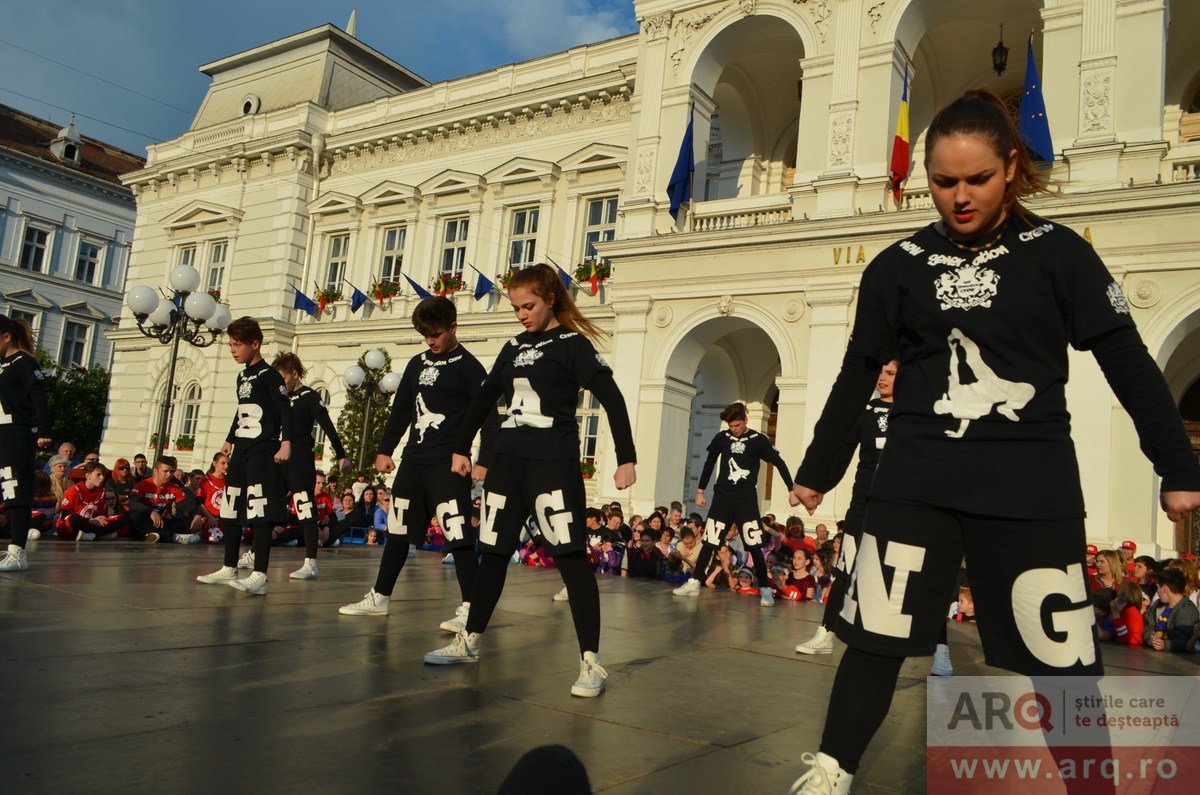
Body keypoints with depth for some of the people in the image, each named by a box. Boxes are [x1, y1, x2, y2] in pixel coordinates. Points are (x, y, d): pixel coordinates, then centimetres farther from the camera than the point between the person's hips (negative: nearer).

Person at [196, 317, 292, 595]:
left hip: (263, 450, -10)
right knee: (231, 510, 13)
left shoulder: (269, 375, -9)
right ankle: (229, 569, 25)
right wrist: (230, 439, 35)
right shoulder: (242, 377, 18)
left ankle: (259, 577, -16)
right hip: (241, 451, 10)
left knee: (260, 513, -14)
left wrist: (286, 442, -26)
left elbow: (286, 410, -17)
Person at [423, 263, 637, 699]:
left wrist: (626, 458, -16)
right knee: (493, 553, 12)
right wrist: (461, 448, 27)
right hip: (507, 461, 7)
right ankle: (469, 642, 26)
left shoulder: (572, 344, -3)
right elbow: (484, 399, 25)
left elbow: (612, 399, -10)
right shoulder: (514, 347, 16)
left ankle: (591, 662, -4)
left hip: (553, 463, -6)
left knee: (571, 556, -8)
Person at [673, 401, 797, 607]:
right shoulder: (721, 438, 4)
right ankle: (694, 583, 9)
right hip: (722, 496, 2)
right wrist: (700, 491, 15)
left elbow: (780, 464, -1)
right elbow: (709, 464, 14)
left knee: (754, 546, -8)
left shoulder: (759, 440, -3)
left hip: (746, 499, -2)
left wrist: (792, 490, -7)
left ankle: (765, 590, 1)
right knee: (709, 542, 1)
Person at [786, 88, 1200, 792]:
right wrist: (817, 469, 15)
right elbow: (858, 376, 12)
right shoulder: (899, 266, 6)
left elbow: (1128, 363, 4)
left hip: (1031, 488, -1)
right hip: (916, 482, 1)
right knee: (877, 637, 3)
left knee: (1062, 657, 2)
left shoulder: (1057, 253, 2)